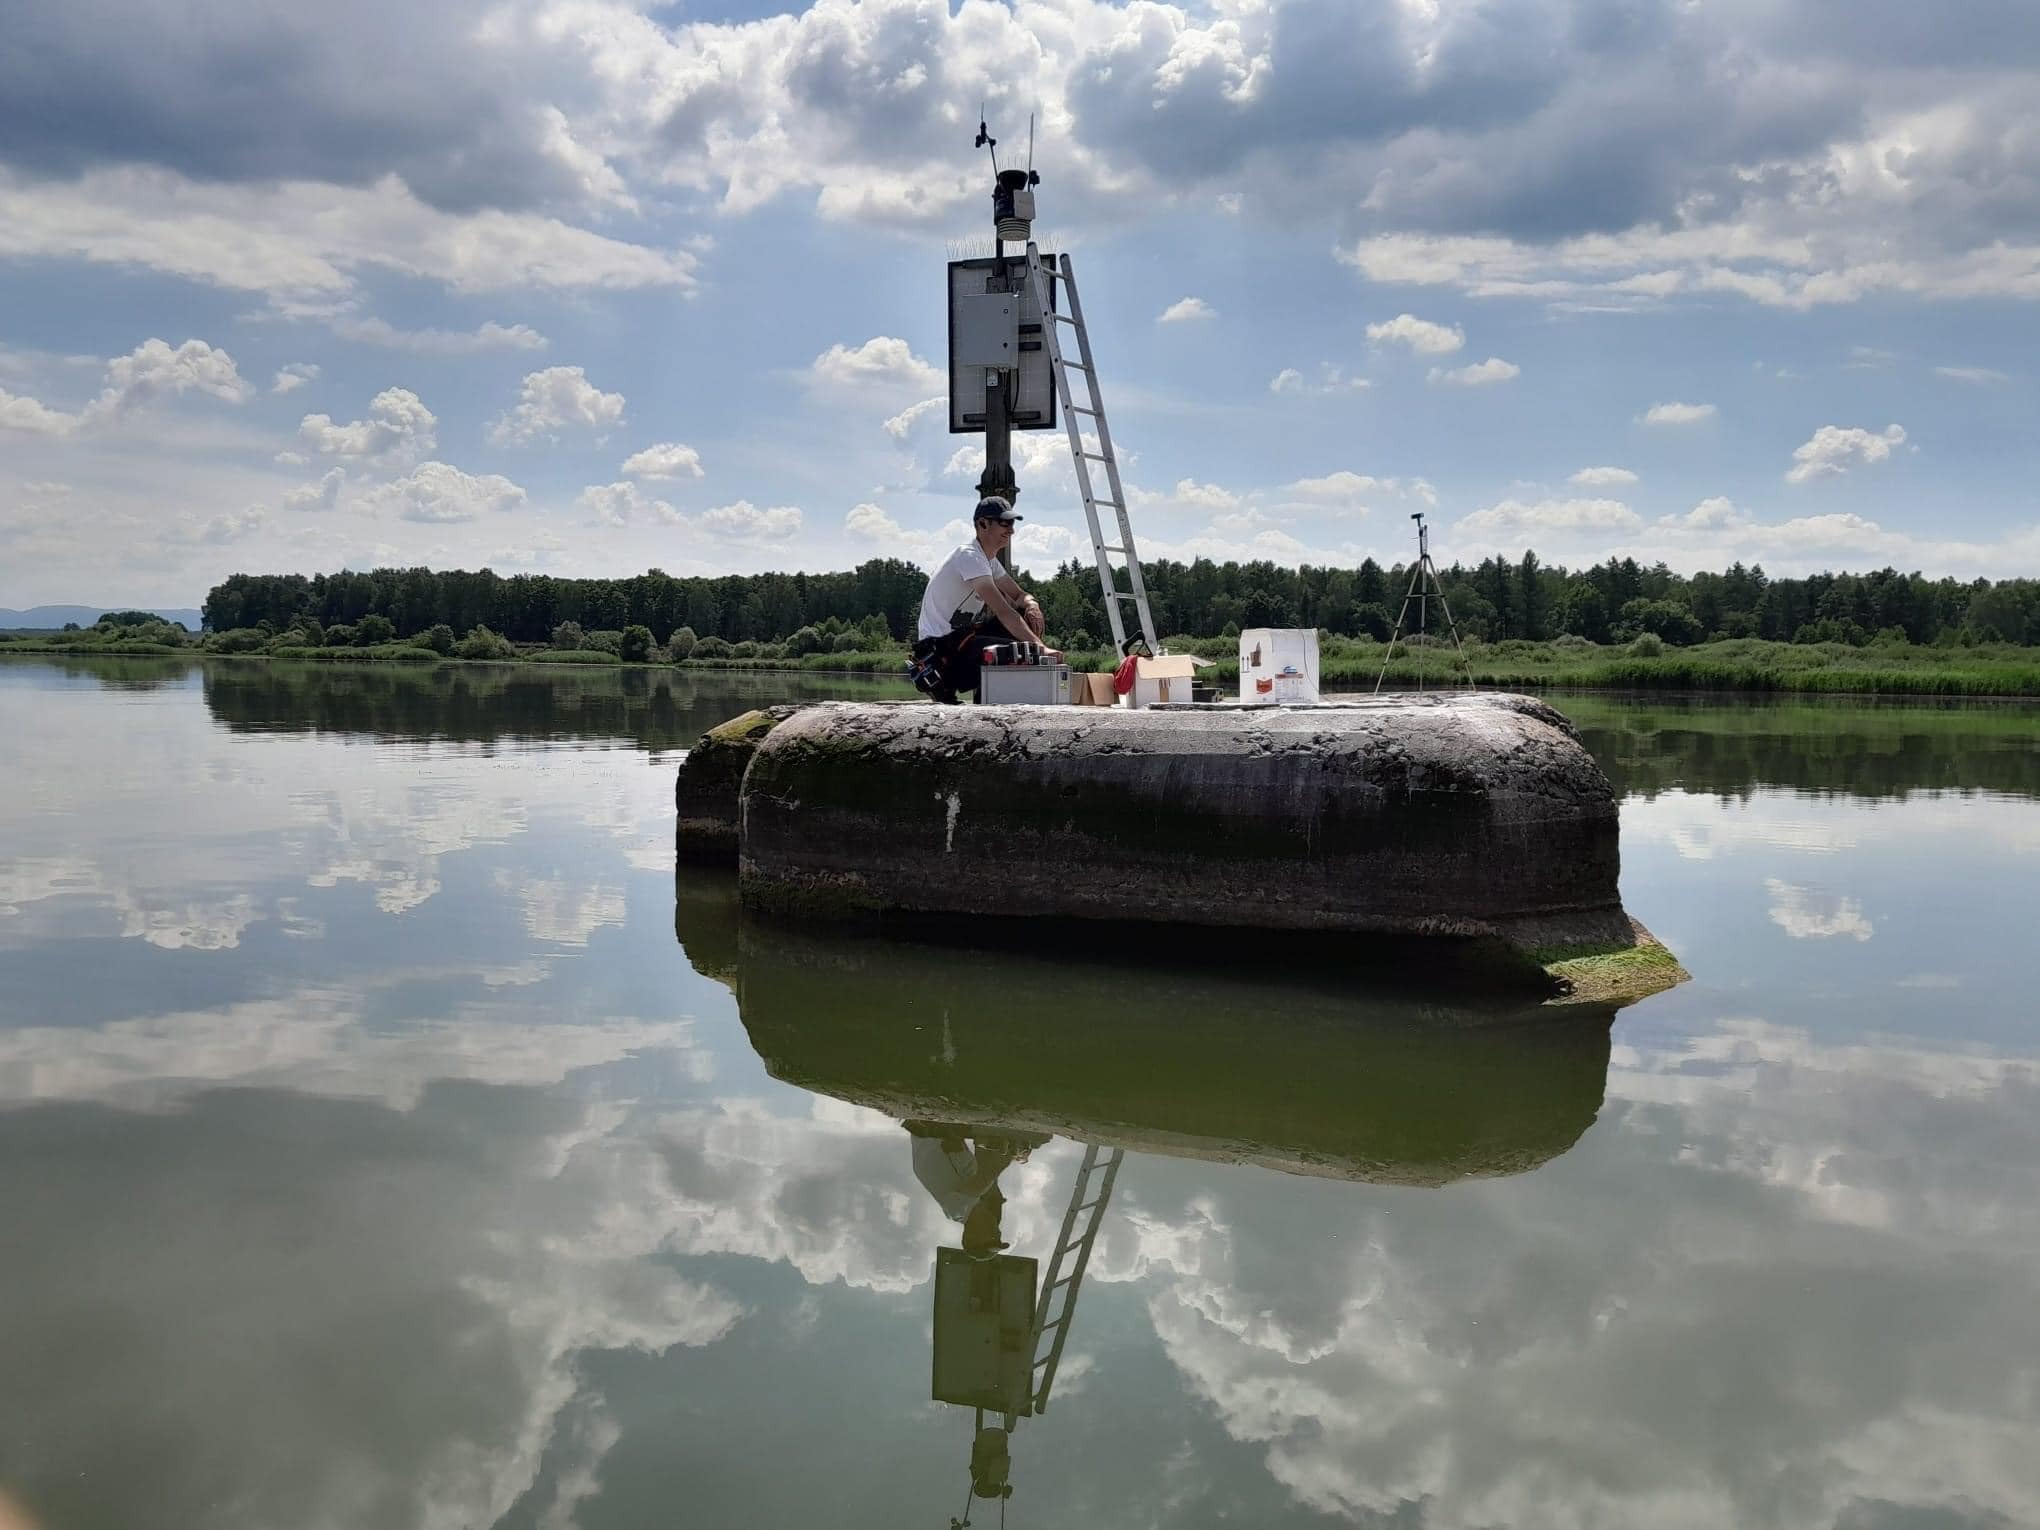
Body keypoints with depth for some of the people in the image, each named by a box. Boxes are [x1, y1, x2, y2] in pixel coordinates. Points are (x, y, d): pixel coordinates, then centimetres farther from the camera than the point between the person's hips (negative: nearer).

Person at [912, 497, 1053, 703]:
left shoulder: (989, 560, 14)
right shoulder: (969, 556, -18)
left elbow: (1019, 595, 17)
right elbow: (1003, 611, -26)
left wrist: (1031, 604, -10)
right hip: (939, 646, -10)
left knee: (1028, 616, 4)